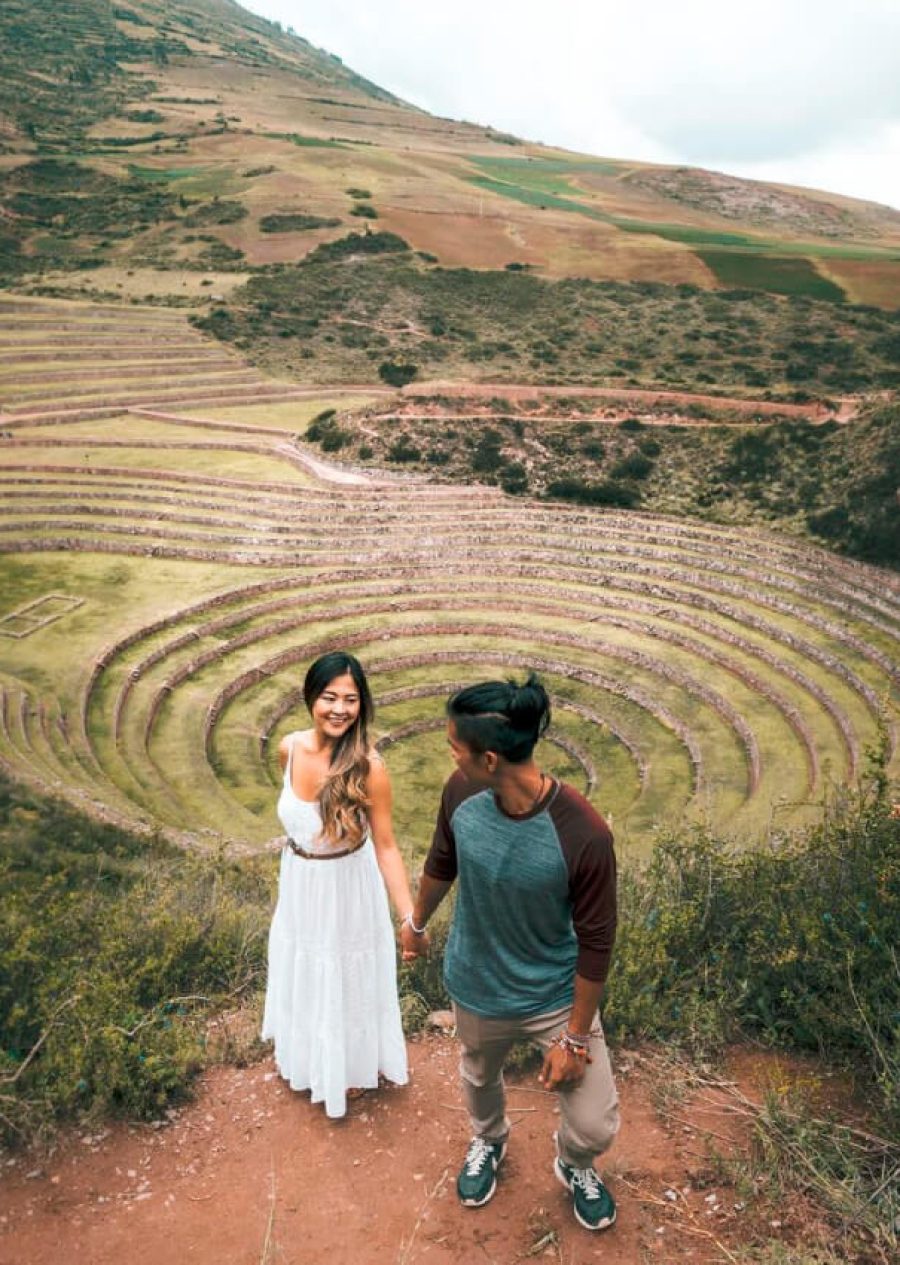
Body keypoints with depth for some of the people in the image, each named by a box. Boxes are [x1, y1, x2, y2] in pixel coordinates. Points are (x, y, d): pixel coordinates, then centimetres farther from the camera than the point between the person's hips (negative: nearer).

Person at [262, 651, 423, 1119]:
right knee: (300, 973, 28)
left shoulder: (368, 768, -28)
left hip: (348, 891, -4)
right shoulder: (290, 748, -15)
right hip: (298, 886, 5)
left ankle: (350, 1065, 49)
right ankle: (301, 1051, 58)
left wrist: (411, 920, -25)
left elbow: (386, 847, -20)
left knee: (348, 979, 20)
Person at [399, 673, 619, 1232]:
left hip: (558, 996, -3)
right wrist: (417, 922, 16)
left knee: (596, 1126, 7)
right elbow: (441, 864, -1)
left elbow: (596, 942, -21)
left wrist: (576, 1038, -12)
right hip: (476, 989, 3)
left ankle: (574, 1165, 46)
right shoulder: (461, 792, -23)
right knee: (480, 1077, 29)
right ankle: (489, 1140, 65)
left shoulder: (584, 835, -35)